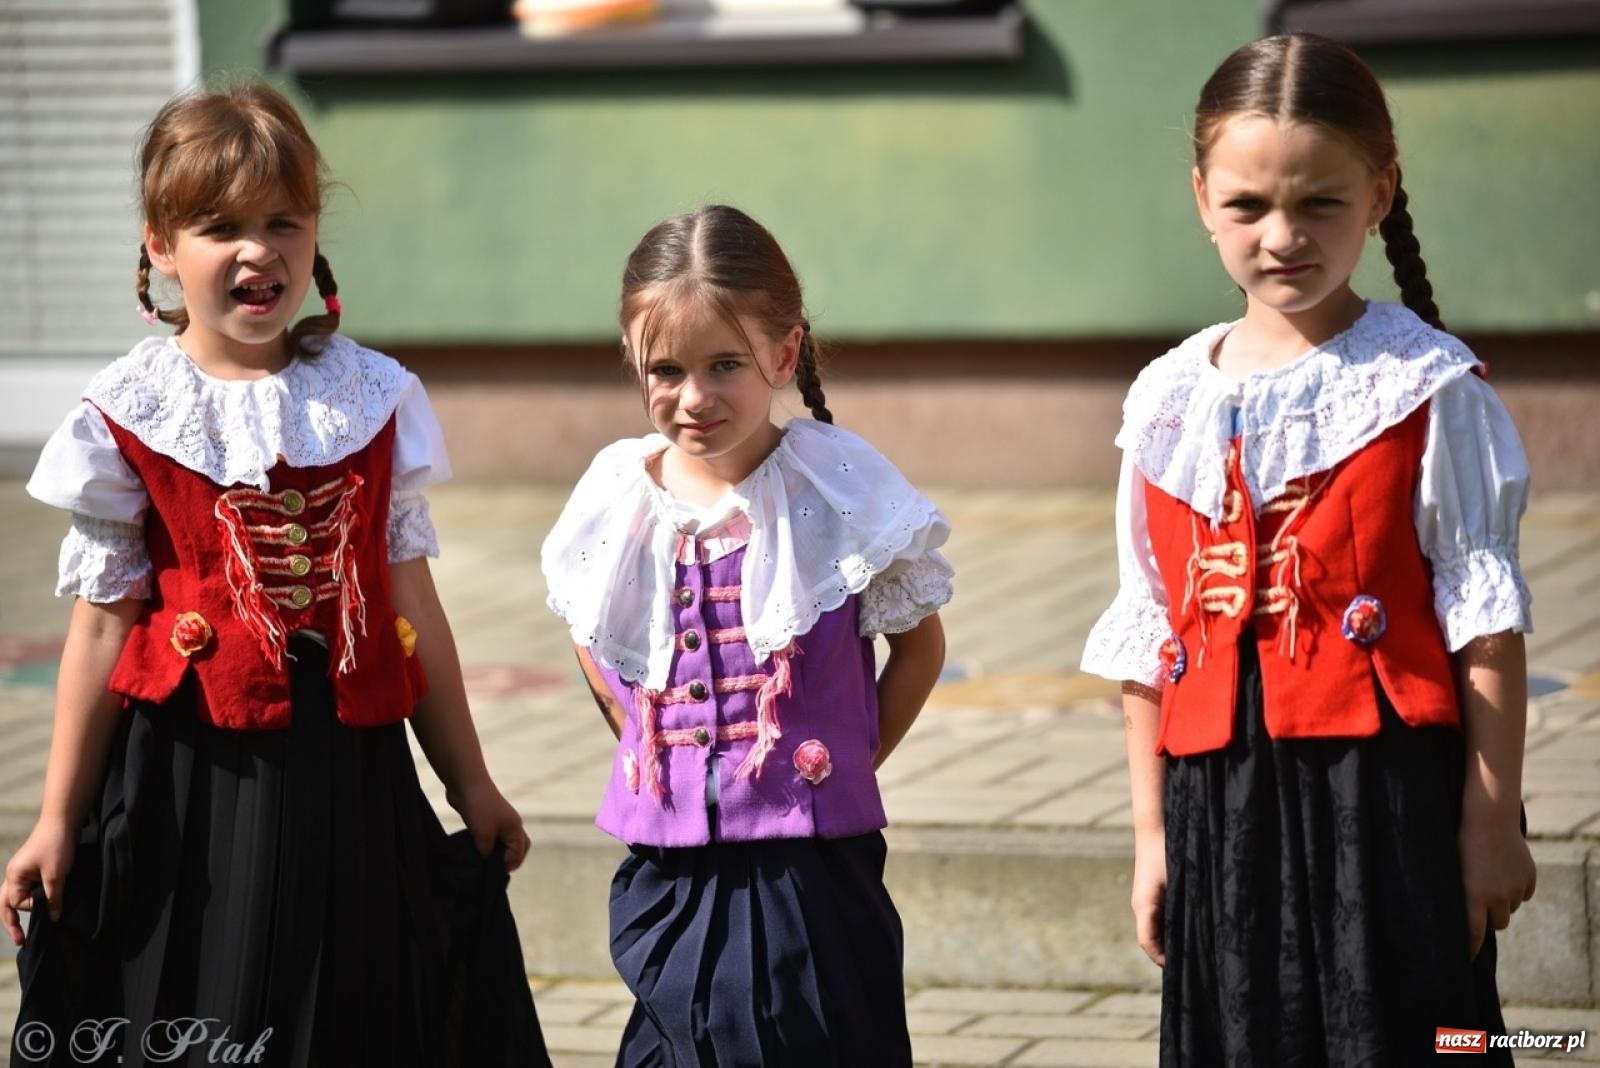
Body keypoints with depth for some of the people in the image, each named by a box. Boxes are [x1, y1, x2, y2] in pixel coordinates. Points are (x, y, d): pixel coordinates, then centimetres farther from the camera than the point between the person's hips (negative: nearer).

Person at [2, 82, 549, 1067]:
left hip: (350, 768, 2)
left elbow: (412, 606, 9)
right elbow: (104, 626, 0)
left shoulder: (374, 398, 4)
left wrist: (471, 782, 12)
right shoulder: (129, 418, -3)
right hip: (195, 773, -2)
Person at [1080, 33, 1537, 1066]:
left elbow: (1486, 622, -4)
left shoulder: (1429, 387, -3)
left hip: (1389, 792, -4)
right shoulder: (1168, 401, 10)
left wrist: (1490, 822, -7)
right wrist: (1152, 831, 12)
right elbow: (1149, 636, 14)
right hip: (1221, 801, 4)